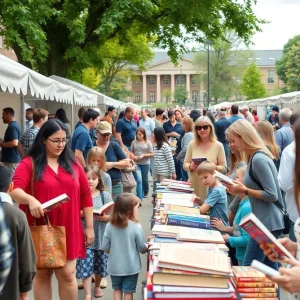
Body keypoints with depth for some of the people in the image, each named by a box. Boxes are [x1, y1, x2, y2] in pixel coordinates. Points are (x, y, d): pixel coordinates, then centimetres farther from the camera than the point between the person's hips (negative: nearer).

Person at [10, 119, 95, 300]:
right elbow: (14, 190, -16)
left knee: (67, 274, 3)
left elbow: (85, 195, 9)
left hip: (68, 230, 2)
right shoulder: (29, 163, -4)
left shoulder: (73, 163, 7)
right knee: (42, 274, 10)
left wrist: (89, 227, 8)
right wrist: (30, 199, -38)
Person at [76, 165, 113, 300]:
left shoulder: (105, 195, -1)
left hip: (101, 236, 2)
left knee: (99, 264, 15)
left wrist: (101, 217, -19)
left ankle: (97, 286, 38)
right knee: (86, 265, -4)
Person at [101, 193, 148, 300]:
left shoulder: (109, 226, -12)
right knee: (128, 291, 12)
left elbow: (105, 248, -5)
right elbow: (141, 248, -8)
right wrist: (146, 248, 15)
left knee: (117, 289, 21)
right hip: (131, 267, -2)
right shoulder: (136, 227, -19)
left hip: (115, 266, 2)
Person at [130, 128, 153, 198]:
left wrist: (143, 155, -16)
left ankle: (145, 192, 27)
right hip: (136, 163, 1)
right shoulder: (134, 142, 1)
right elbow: (131, 152, 6)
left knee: (144, 178, 7)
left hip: (145, 164, -1)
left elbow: (151, 154, -3)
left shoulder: (148, 142, -4)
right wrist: (133, 156, -14)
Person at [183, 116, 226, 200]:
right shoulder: (192, 144, 3)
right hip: (193, 186, 2)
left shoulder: (218, 145, -3)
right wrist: (191, 166, -12)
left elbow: (223, 168, -1)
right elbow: (185, 164, 8)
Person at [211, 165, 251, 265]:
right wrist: (226, 228, 9)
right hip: (241, 256, 9)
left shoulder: (247, 207, -24)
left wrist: (228, 239, -11)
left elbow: (246, 239, -25)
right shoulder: (243, 204, 5)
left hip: (246, 259, -9)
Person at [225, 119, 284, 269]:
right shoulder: (255, 157, 11)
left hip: (267, 223, -10)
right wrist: (240, 188, 4)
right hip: (268, 221, 10)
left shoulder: (258, 159, -19)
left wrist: (244, 190, -16)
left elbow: (272, 195, -20)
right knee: (270, 268, 15)